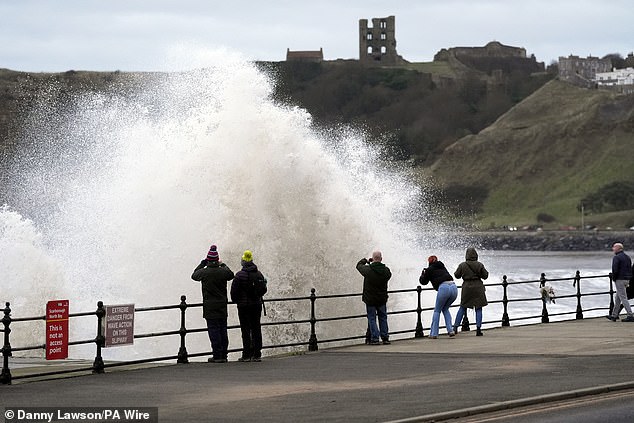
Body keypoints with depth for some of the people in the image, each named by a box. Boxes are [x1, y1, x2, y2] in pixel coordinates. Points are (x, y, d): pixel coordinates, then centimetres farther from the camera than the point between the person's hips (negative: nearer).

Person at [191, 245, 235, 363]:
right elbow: (231, 275, 20)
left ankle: (217, 355, -5)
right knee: (223, 330, 9)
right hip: (222, 306, 3)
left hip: (210, 307, -3)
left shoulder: (204, 272, -10)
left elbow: (194, 275, 12)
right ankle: (223, 355, 12)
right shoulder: (223, 272, -3)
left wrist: (202, 263, 19)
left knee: (213, 330, -2)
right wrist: (223, 265, 29)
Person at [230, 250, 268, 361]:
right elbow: (264, 289, 12)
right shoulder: (259, 274, 5)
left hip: (244, 306, -5)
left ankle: (247, 355, -4)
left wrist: (235, 300, 8)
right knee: (256, 329, 8)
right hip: (257, 305, 5)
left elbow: (234, 291, -10)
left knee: (246, 330, -3)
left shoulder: (240, 275, -11)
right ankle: (257, 354, 8)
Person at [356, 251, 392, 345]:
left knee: (372, 318, 5)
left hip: (370, 299, -3)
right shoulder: (386, 270, -9)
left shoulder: (368, 270, -18)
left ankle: (375, 339, -1)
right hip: (382, 299, 3)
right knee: (383, 318, 15)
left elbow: (359, 265, 0)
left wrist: (365, 260, 20)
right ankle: (385, 338, 15)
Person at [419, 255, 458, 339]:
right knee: (445, 309, 24)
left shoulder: (430, 270, 12)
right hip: (454, 287, 5)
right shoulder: (443, 267, 27)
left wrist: (422, 274, 45)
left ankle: (434, 333, 6)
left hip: (443, 287, -5)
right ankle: (450, 330, 11)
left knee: (437, 311, 12)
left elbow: (423, 282, 24)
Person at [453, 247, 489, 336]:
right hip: (478, 287, -1)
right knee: (478, 309, 5)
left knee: (462, 308, 13)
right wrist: (485, 271, 21)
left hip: (466, 286, 1)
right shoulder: (480, 265, -6)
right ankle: (478, 328, -3)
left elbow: (457, 275, 5)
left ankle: (455, 327, 10)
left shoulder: (462, 265, -5)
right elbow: (485, 276, 1)